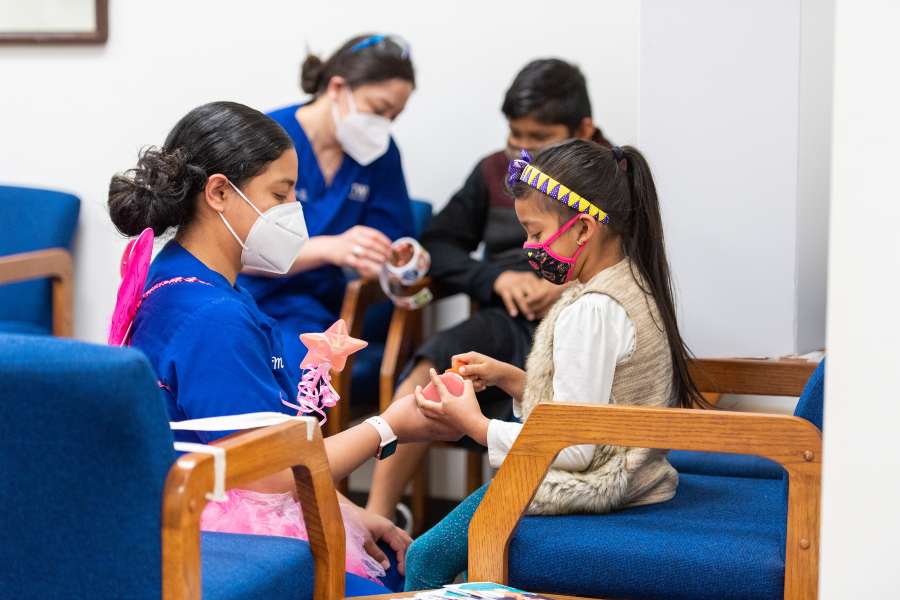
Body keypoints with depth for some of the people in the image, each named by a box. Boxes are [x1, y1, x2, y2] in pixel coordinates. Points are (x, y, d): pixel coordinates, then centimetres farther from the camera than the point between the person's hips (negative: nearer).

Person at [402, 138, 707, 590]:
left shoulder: (590, 311, -23)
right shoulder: (634, 287, 8)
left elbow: (574, 448, -25)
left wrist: (476, 426, -16)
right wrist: (509, 378, 8)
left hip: (591, 488, -11)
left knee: (427, 557, -5)